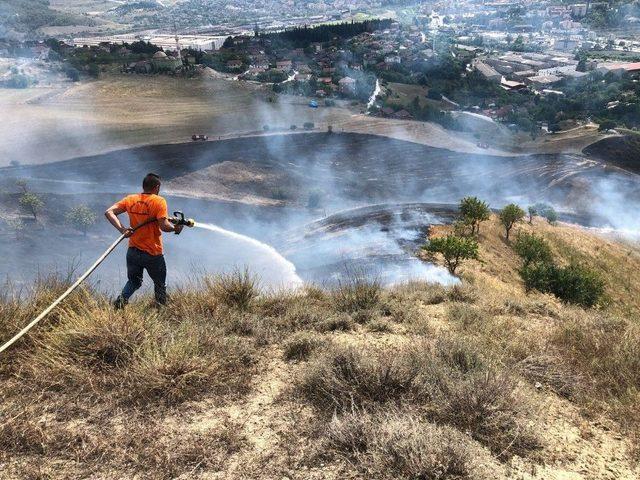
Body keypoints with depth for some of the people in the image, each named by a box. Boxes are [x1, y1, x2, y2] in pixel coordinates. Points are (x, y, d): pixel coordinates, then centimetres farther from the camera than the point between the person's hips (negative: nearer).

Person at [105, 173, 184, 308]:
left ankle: (123, 298, 0)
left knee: (134, 281, 24)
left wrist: (122, 229, -8)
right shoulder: (159, 201, -14)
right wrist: (175, 228, -3)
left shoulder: (130, 199, 2)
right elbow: (164, 226, -22)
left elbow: (109, 212, -4)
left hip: (133, 251, 4)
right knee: (160, 284, 17)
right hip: (153, 254, -4)